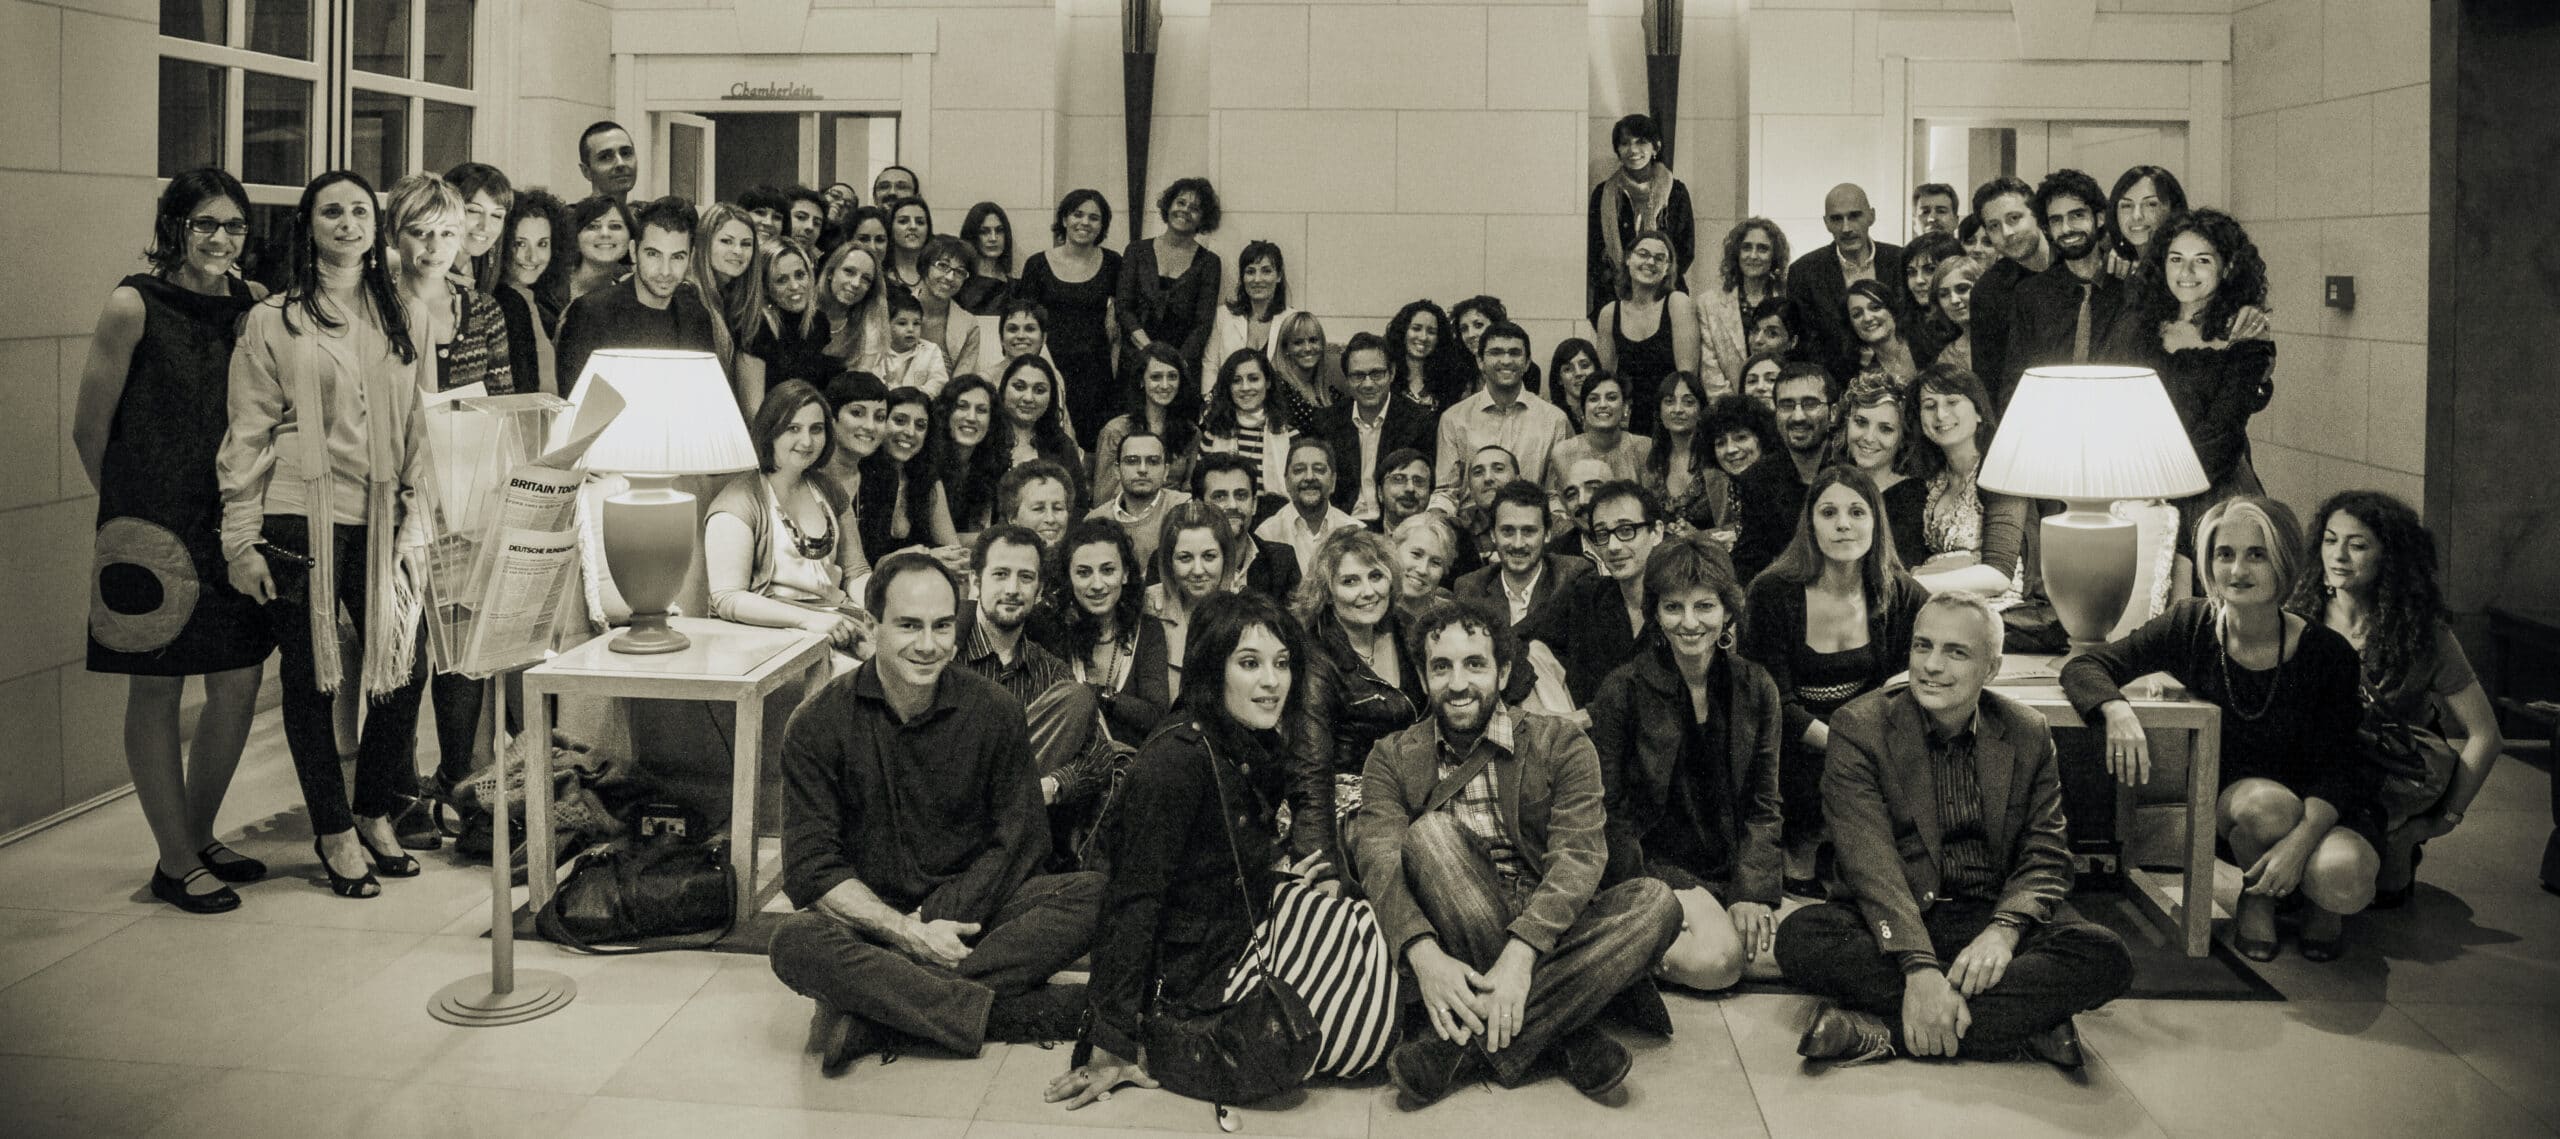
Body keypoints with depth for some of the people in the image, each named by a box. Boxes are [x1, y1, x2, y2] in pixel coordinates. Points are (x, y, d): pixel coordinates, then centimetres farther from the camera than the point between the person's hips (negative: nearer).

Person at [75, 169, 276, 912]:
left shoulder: (256, 306, 5)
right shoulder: (135, 306, -8)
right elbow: (90, 427, -3)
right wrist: (131, 508, 6)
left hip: (233, 523, 5)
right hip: (153, 532, -5)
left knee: (239, 686, 8)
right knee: (156, 691, 4)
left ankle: (199, 838, 28)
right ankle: (176, 863, 14)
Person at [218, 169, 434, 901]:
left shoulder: (405, 319, 11)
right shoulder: (273, 321, 1)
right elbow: (247, 435, 0)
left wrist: (416, 520, 5)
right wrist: (240, 542, -4)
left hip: (381, 522, 3)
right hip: (299, 519, -3)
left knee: (403, 669, 1)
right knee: (310, 678, 4)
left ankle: (376, 815, 23)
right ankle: (334, 833, 17)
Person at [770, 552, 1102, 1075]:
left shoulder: (995, 711, -3)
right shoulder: (817, 725, -6)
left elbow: (1019, 841, -1)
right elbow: (811, 869, -9)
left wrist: (938, 920, -16)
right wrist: (909, 934, -22)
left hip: (972, 910, 2)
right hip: (869, 918, -2)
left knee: (1098, 895, -24)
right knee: (796, 943, -34)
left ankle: (881, 1017, -29)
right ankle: (1017, 1011, -33)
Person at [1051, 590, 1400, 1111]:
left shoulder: (1256, 750, 3)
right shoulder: (1175, 763, -24)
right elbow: (1134, 903, -26)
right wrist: (1112, 1048, -27)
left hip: (1243, 939, 9)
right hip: (1189, 983, -9)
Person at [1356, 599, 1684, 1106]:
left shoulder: (1559, 744, 4)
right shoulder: (1393, 758, 7)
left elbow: (1580, 854, -11)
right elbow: (1379, 859, -10)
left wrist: (1521, 951, -28)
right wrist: (1424, 953, -30)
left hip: (1550, 935, 1)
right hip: (1449, 949, 0)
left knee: (1655, 902, -24)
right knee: (1429, 833, -25)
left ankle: (1468, 1044, -32)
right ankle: (1567, 1032, -28)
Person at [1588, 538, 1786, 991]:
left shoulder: (1756, 688, 5)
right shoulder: (1623, 691, -6)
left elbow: (1764, 806, 6)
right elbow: (1611, 811, -4)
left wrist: (1753, 891, -8)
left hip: (1736, 864, 5)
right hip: (1656, 863, -5)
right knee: (1715, 960, -31)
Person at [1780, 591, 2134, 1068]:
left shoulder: (2028, 734, 5)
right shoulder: (1860, 728, -5)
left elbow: (2045, 856, 2)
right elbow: (1872, 863, -16)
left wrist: (2006, 928, -21)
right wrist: (1919, 967, -30)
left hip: (1994, 916, 2)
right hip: (1894, 921, -2)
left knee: (2107, 957, -26)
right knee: (1800, 937, -33)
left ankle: (1885, 1030, -31)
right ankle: (2023, 1022, -32)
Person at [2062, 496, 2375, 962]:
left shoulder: (2327, 653, -16)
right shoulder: (2191, 626, -12)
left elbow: (2334, 767, -17)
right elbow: (2083, 668, -13)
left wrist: (2301, 839, -36)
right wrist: (2117, 711, -37)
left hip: (2325, 807, -1)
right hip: (2230, 799, 1)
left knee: (2342, 879, -34)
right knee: (2267, 802, -36)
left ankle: (2318, 900, 5)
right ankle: (2258, 897, -3)